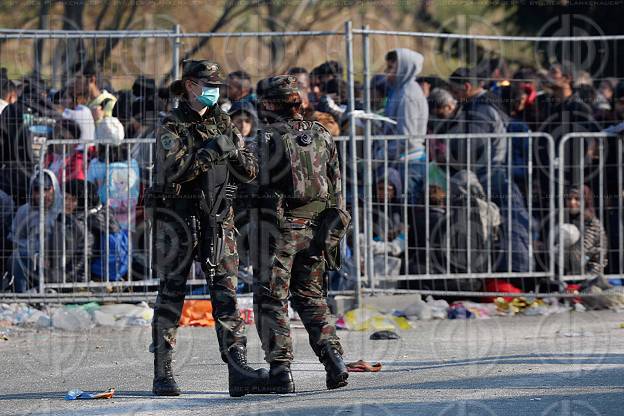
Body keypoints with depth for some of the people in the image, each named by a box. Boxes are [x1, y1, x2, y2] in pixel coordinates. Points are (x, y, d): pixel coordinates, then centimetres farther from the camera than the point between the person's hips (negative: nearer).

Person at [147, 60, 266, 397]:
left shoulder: (223, 124, 13)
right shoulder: (173, 127, -4)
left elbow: (249, 173, 12)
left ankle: (239, 372, -8)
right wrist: (211, 152, -22)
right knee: (172, 293, 0)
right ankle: (162, 374, 5)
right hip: (178, 215, -5)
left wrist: (234, 152, -7)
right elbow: (173, 170, -20)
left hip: (218, 217, 5)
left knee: (226, 293, -3)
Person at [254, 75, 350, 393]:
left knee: (271, 301, 4)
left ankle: (280, 372, -2)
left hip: (280, 227, -5)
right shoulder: (321, 135, 8)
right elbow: (336, 188, 11)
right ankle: (333, 359, -1)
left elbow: (259, 186, -11)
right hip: (316, 229, 5)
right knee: (311, 298, 15)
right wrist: (333, 234, 17)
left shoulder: (268, 137, -9)